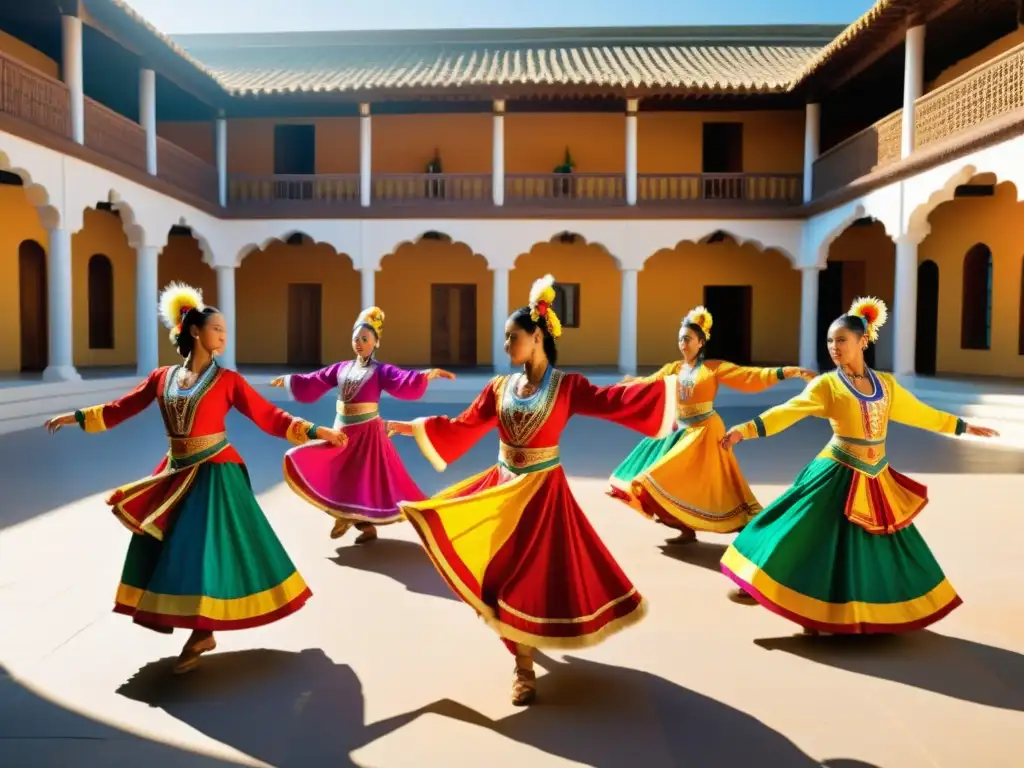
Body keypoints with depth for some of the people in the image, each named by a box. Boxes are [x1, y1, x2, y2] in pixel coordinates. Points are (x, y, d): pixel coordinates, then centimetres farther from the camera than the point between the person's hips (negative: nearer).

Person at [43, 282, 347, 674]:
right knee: (168, 549, 8)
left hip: (215, 475, -4)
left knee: (206, 550, -3)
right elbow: (120, 409, 13)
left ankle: (200, 635, 13)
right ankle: (202, 633, 21)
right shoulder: (162, 377, 3)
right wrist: (76, 417, 12)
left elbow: (269, 417, -9)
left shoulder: (227, 379, -6)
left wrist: (315, 431, -16)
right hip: (175, 473, 4)